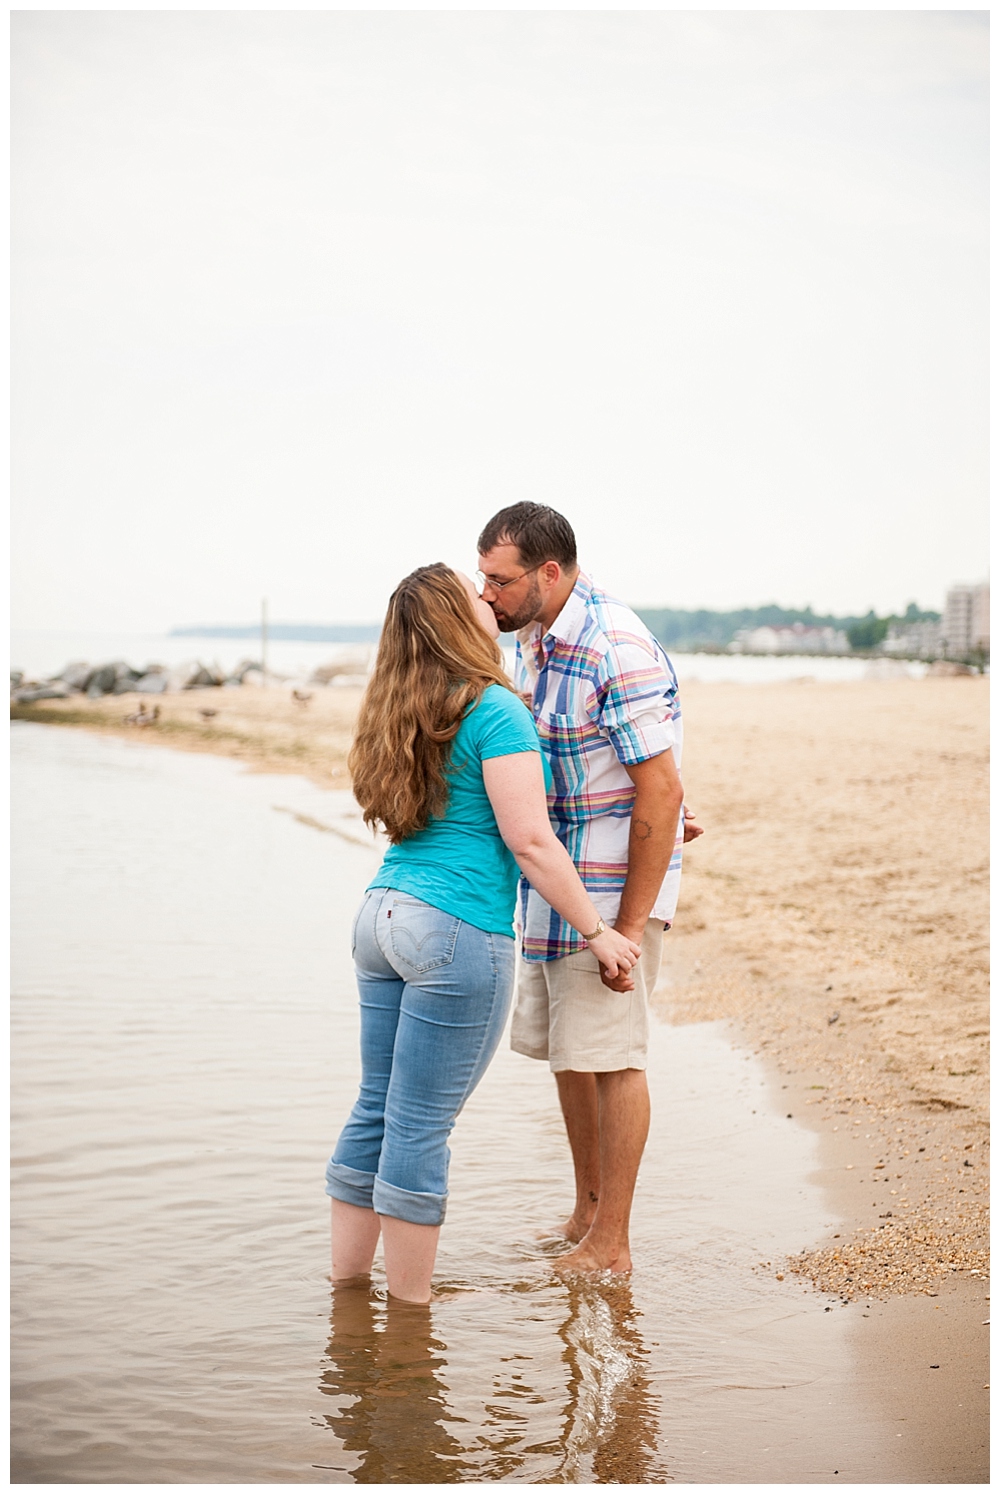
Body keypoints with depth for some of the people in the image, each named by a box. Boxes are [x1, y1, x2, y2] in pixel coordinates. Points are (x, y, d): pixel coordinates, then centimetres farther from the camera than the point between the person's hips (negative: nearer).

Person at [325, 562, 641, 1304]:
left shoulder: (402, 713, 16)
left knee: (376, 1111, 15)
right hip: (458, 932, -8)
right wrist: (597, 932, -4)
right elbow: (529, 841, -15)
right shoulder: (495, 711, -11)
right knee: (420, 1128, -1)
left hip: (383, 913, 8)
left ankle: (346, 1283, 24)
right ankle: (410, 1308, 9)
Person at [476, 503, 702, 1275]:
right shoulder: (535, 639, 6)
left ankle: (611, 1245, 9)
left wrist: (628, 929, -22)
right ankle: (587, 1212, 28)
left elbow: (661, 791, -23)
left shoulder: (618, 651, -22)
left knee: (609, 1056, -2)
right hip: (555, 878, 9)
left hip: (615, 882, -9)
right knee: (563, 1048, 14)